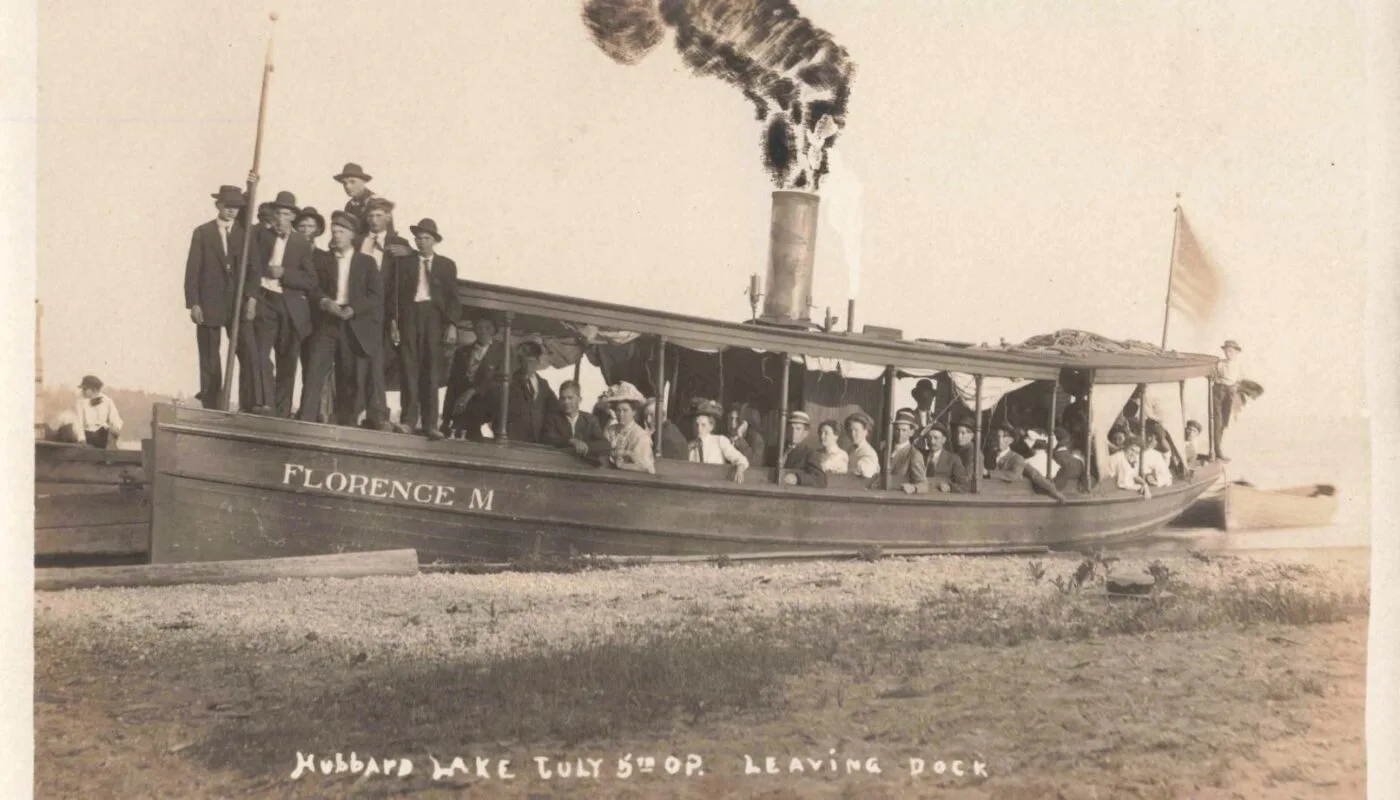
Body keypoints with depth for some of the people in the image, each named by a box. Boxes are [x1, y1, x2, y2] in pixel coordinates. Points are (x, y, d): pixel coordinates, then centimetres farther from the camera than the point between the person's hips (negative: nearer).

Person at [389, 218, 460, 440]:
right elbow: (396, 292, 8)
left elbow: (452, 297, 8)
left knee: (431, 370, -3)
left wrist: (452, 324, -4)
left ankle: (430, 423, -5)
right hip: (409, 315, 0)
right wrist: (394, 321, -3)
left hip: (434, 316, 0)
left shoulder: (447, 265, 13)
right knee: (409, 367, -6)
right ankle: (409, 419, -7)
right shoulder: (405, 262, 13)